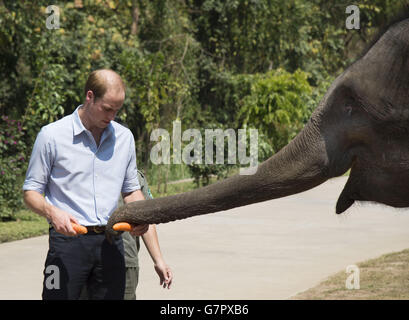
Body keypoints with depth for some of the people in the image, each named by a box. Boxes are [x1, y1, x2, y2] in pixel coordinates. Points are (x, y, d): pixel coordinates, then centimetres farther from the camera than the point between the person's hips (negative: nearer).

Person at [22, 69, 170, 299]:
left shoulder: (124, 137, 13)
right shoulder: (52, 135, -1)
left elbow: (132, 191, 21)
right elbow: (31, 191, 1)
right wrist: (52, 212, -19)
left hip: (111, 244, 4)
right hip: (68, 239, -4)